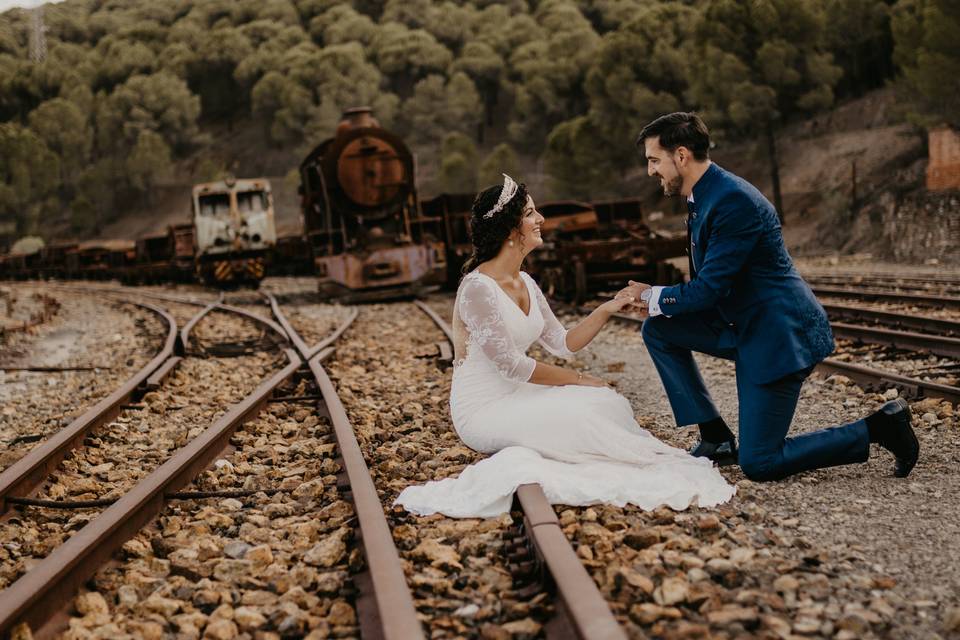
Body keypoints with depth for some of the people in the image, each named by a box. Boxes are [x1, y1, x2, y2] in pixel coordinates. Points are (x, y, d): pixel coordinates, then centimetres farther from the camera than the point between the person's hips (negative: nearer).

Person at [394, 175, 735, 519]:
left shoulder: (525, 284, 9)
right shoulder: (478, 287, -19)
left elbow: (563, 344, 11)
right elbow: (510, 364, -19)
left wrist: (606, 310, -3)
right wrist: (578, 379, -11)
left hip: (515, 398, 8)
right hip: (482, 410, -8)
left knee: (610, 404, -11)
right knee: (579, 417, -25)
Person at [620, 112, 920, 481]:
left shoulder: (733, 201, -22)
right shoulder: (706, 196, 10)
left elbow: (710, 288, -22)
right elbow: (710, 285, 16)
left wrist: (653, 297, -6)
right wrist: (658, 304, 1)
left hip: (779, 334, -10)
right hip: (744, 326, 10)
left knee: (758, 463, -9)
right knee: (658, 329, 6)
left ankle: (877, 429, 2)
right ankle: (716, 438, 9)